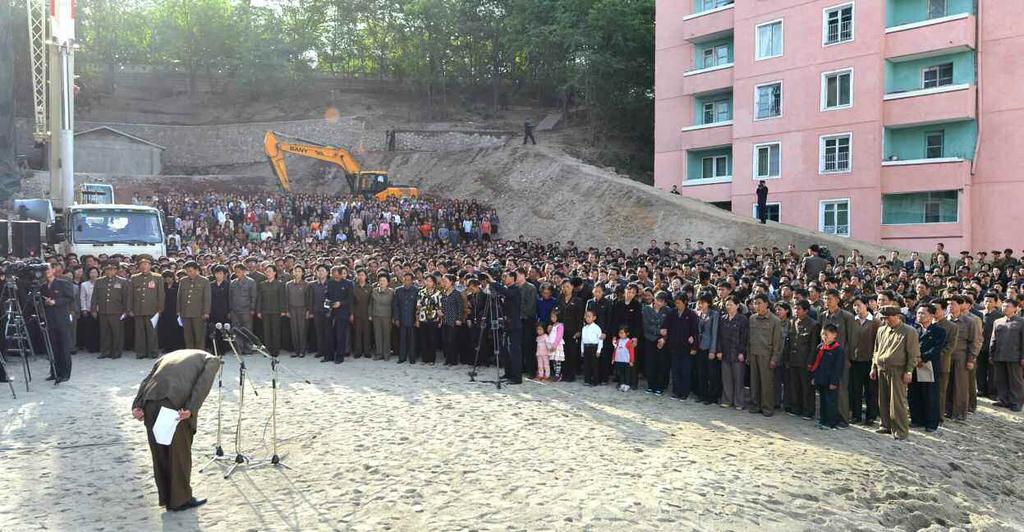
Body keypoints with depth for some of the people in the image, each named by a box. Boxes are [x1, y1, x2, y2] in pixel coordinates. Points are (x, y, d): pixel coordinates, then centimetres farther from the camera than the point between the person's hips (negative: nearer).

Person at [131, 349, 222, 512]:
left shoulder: (168, 356, 35)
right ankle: (180, 500, 20)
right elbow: (202, 384, -1)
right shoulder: (211, 360, 20)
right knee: (180, 453, 10)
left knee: (159, 453, 17)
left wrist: (137, 406, 6)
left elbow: (146, 381, 18)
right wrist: (190, 410, -12)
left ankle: (166, 498, 28)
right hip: (176, 403, -5)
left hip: (151, 402, 5)